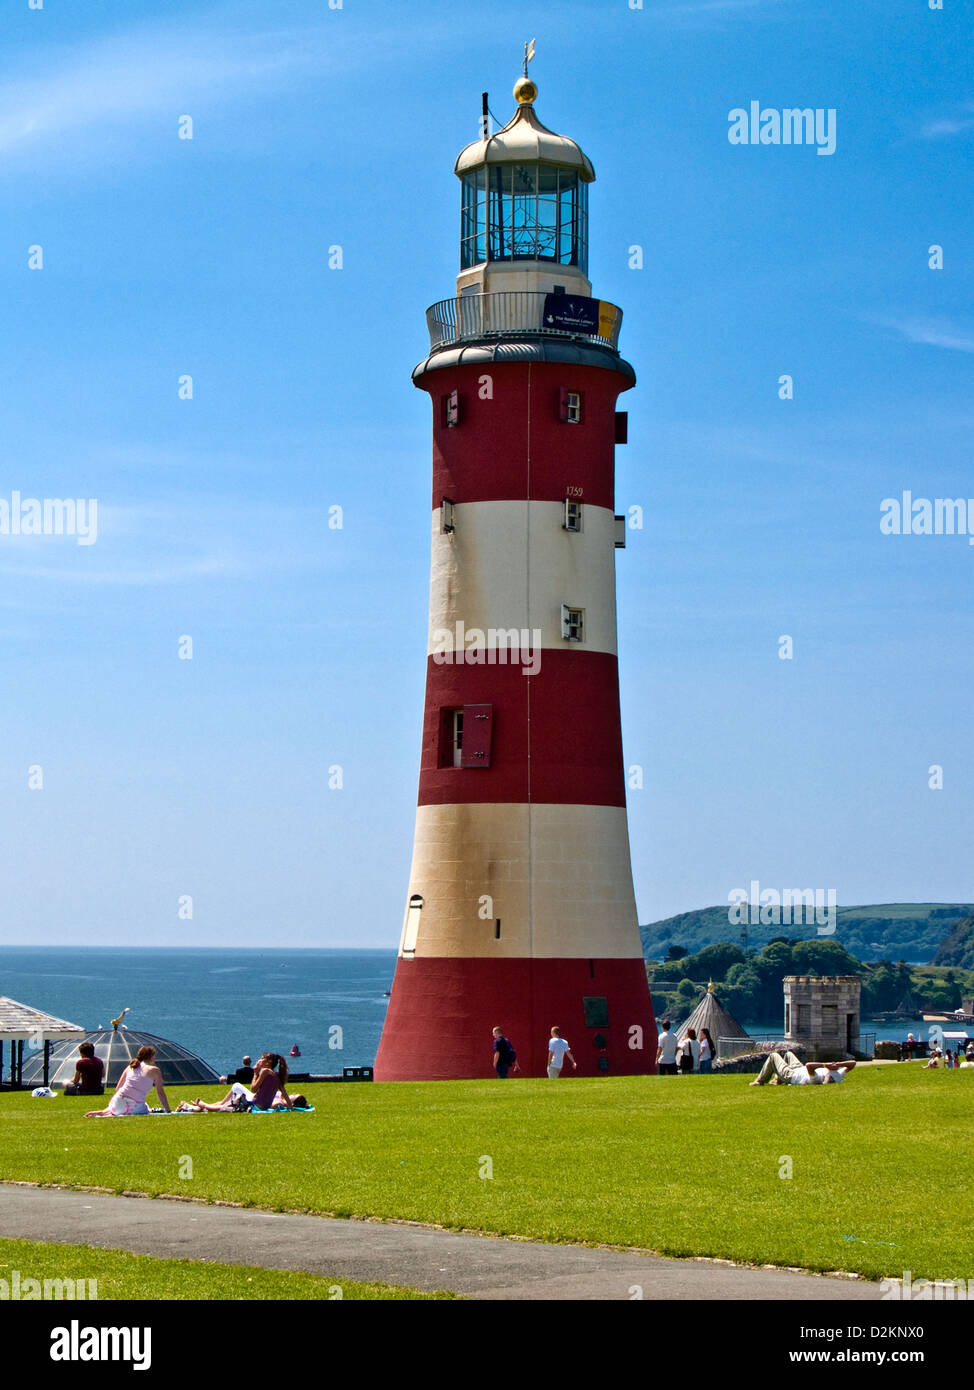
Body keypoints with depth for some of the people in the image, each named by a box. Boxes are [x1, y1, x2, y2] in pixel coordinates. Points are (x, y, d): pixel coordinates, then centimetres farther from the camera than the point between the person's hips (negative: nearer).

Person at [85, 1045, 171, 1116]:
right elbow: (160, 1093, 1)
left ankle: (104, 1112, 0)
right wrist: (168, 1111, 6)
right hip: (135, 1107, -7)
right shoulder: (155, 1070, 1)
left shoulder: (130, 1067, 17)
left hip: (118, 1103, 7)